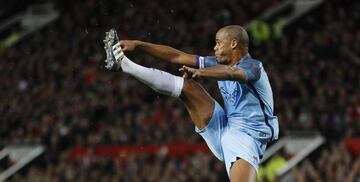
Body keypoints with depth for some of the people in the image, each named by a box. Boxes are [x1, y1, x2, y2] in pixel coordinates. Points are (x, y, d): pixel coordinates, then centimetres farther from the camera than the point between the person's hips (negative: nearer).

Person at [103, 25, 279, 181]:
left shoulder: (252, 66, -12)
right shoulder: (219, 64, 11)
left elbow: (231, 73, -36)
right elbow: (177, 56, 10)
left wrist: (199, 72, -54)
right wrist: (137, 44, 4)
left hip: (246, 139, -6)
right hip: (223, 130, 6)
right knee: (187, 86, -1)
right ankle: (124, 64, -4)